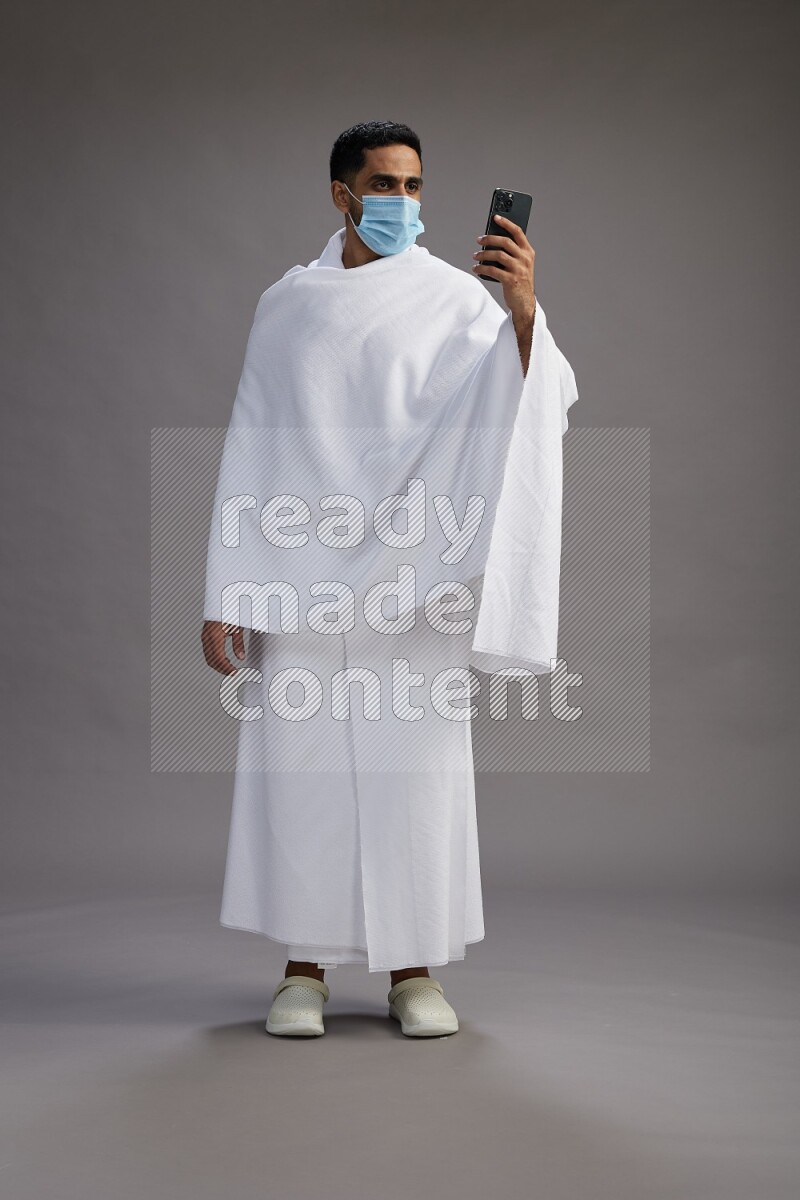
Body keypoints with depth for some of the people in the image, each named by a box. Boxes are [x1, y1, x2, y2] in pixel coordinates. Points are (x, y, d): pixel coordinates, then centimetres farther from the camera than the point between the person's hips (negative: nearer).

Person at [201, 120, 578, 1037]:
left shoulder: (455, 298, 3)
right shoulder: (285, 305, 10)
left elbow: (538, 402, -12)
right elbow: (250, 450, 9)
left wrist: (524, 308, -31)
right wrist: (223, 595, 3)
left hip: (410, 573, -1)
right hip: (299, 573, 2)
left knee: (414, 764, 0)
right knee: (301, 761, 1)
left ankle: (413, 968, 11)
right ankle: (304, 967, 13)